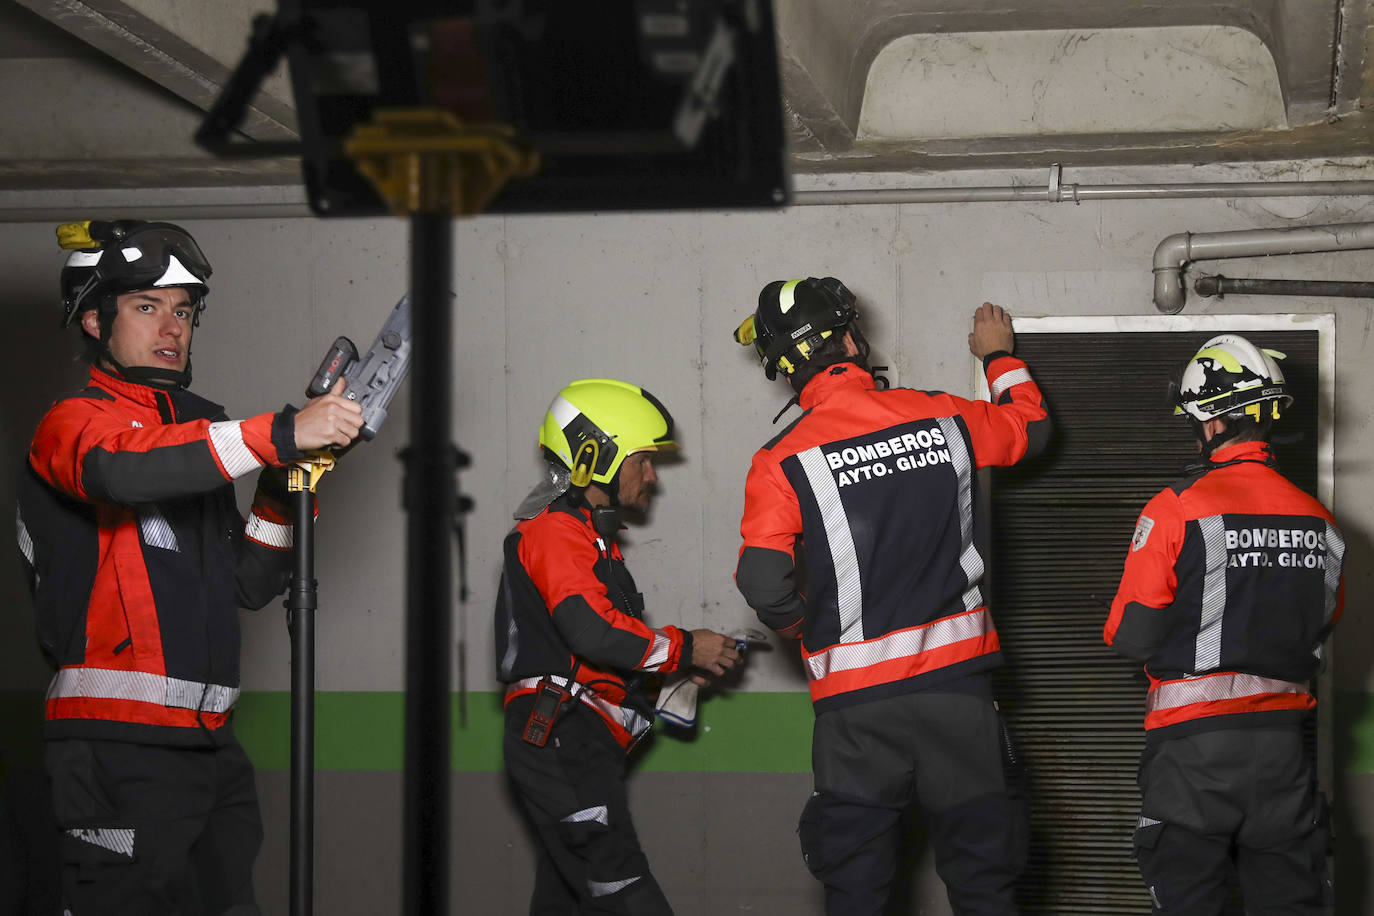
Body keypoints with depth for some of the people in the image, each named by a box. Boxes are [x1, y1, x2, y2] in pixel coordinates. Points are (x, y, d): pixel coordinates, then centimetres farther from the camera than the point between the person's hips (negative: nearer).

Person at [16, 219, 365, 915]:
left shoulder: (198, 429, 22)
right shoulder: (74, 421, -1)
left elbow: (250, 587, 20)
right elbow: (121, 470, -28)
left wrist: (280, 491, 3)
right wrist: (281, 434, -29)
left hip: (209, 745, 8)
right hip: (119, 750, -8)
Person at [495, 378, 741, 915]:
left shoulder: (590, 535, 26)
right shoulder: (556, 531, -8)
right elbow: (591, 632, -22)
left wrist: (677, 669, 11)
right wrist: (683, 649, -13)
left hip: (578, 746, 10)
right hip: (562, 743, -10)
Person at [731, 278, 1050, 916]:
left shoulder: (782, 462, -7)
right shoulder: (941, 418, 1)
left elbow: (763, 583, -13)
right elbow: (1029, 426, 21)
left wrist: (800, 628, 9)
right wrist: (1000, 356, 40)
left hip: (857, 701, -2)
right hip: (956, 679, 2)